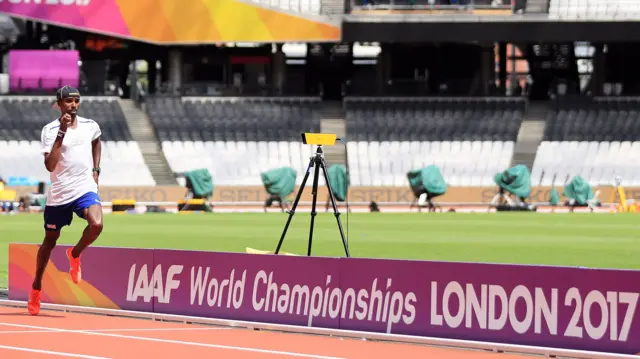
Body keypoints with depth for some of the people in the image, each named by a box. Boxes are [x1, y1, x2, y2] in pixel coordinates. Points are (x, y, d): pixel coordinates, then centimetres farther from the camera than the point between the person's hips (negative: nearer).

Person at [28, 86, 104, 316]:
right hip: (58, 194, -2)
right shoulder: (50, 130, -9)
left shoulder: (90, 126, 3)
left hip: (85, 189, 2)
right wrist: (62, 133, -27)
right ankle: (36, 286, 31)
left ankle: (75, 254, 3)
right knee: (50, 240, 11)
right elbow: (50, 165, -21)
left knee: (96, 224, -28)